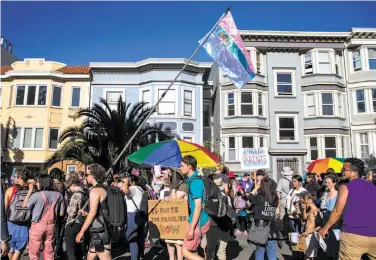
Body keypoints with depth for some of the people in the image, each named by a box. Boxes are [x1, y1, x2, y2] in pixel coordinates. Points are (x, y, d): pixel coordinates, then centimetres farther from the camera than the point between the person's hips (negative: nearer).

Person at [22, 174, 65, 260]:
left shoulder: (37, 195, -15)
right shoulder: (58, 195, -4)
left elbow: (24, 205, 1)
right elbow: (61, 213, 0)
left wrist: (30, 190, 2)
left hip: (38, 226, -3)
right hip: (51, 226, 3)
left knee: (34, 253, 12)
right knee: (49, 252, 14)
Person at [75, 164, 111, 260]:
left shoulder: (95, 190, -14)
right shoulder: (103, 189, 15)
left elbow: (93, 212, -20)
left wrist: (81, 231, -15)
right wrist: (86, 213, 22)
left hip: (99, 232, -10)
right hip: (99, 231, 10)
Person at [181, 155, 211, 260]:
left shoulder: (195, 181, -20)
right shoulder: (191, 180, 10)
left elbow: (198, 206, -23)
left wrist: (191, 228, -22)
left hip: (198, 221, -10)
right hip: (198, 220, 10)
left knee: (185, 251, -2)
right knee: (192, 251, 16)